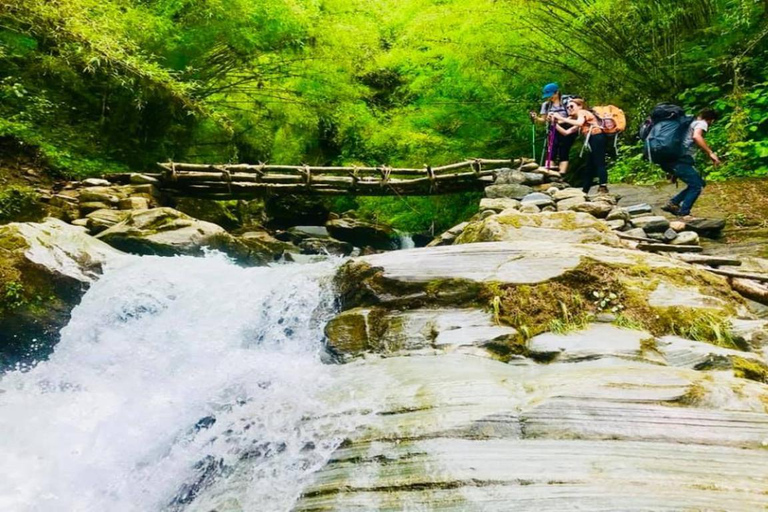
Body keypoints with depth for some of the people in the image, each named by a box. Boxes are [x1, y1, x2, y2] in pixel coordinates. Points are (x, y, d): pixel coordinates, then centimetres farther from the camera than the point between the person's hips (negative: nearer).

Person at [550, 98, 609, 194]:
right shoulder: (579, 126, 30)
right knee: (590, 167, 9)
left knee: (599, 163, -19)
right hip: (593, 141, 10)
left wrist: (561, 118, -16)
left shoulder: (582, 112, 5)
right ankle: (584, 191, 12)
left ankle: (603, 188, -29)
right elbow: (566, 132, 22)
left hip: (597, 138, -10)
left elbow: (580, 123, -18)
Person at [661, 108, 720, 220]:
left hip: (672, 159, 9)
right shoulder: (701, 123, 0)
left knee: (699, 183, 16)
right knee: (696, 185, -7)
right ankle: (683, 214, -8)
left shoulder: (691, 122, 29)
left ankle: (673, 203, 12)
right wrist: (710, 153, -23)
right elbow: (696, 136, -23)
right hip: (680, 160, -9)